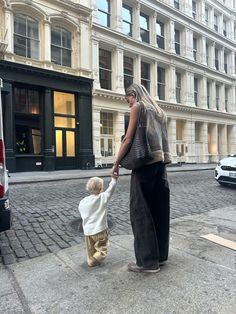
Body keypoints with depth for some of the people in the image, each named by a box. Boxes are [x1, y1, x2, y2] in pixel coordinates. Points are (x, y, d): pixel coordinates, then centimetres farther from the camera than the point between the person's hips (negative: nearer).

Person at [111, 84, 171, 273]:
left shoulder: (138, 107, 0)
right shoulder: (159, 111, 22)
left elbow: (128, 139, -7)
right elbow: (162, 138, 17)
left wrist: (116, 164, -2)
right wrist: (161, 163, 18)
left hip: (146, 160, -8)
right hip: (161, 161, 8)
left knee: (141, 210, -1)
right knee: (159, 209, 11)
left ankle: (148, 261, 6)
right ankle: (161, 254, 23)